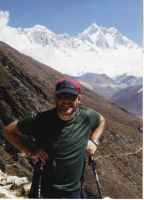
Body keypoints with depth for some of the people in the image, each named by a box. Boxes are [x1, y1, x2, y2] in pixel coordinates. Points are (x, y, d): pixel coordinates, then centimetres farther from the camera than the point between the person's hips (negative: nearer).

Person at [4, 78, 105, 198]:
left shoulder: (87, 116, -9)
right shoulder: (41, 120, -18)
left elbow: (101, 120, 14)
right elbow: (9, 131, -7)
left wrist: (94, 141, 0)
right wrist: (30, 152, -16)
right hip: (50, 189, -4)